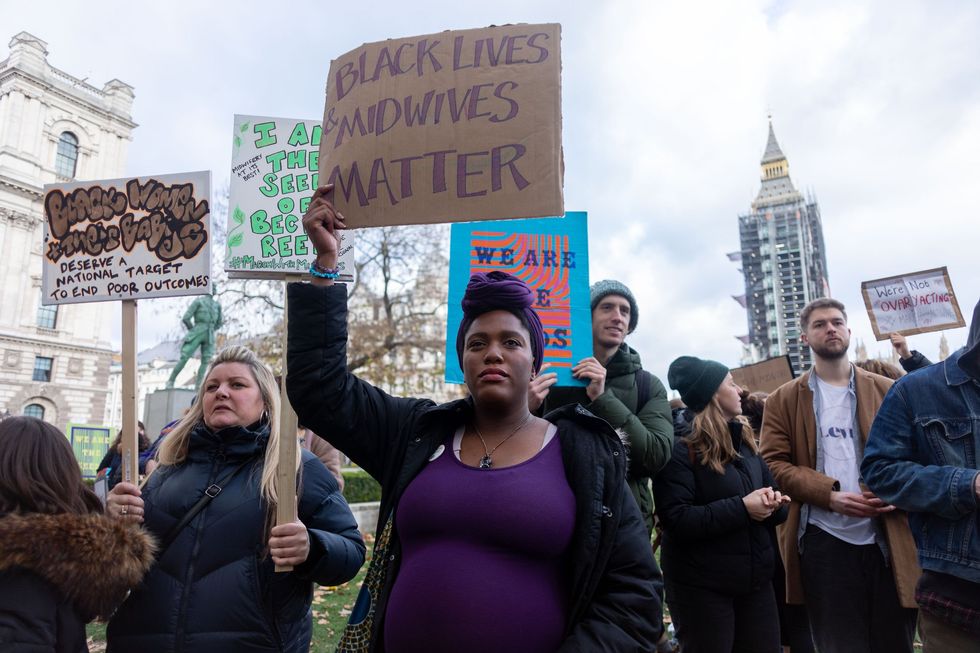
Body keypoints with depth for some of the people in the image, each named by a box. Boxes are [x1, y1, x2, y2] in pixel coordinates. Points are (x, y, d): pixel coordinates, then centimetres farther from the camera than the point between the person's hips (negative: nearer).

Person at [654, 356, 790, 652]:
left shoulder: (745, 442, 11)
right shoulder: (681, 450, -13)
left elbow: (774, 499, 12)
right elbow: (677, 520, -22)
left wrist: (773, 503, -11)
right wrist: (741, 508, -22)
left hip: (756, 579, 7)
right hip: (701, 586, -7)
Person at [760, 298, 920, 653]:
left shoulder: (887, 391, 11)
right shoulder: (783, 400, 5)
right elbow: (775, 463, -2)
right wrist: (829, 494, -16)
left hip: (890, 538, 2)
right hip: (823, 541, -2)